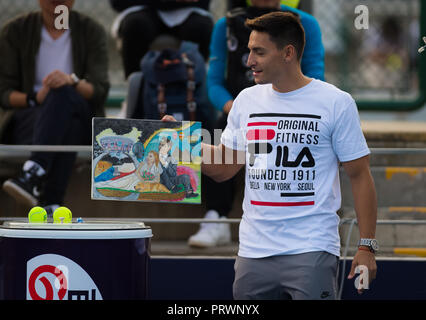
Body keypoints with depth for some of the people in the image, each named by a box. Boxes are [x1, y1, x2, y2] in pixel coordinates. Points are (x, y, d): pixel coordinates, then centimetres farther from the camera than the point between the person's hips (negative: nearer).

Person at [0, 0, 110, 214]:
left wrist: (72, 82, -28)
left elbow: (100, 90, -5)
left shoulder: (91, 31, 6)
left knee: (63, 94, -37)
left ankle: (33, 173, -55)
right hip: (27, 120, 0)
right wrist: (35, 98, -22)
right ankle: (52, 205, -56)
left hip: (81, 120, 0)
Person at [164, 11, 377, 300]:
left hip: (312, 252, -4)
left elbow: (359, 175, -2)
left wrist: (367, 246, -6)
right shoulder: (247, 100, 11)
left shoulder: (336, 103, -3)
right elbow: (224, 168, 19)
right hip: (254, 251, 5)